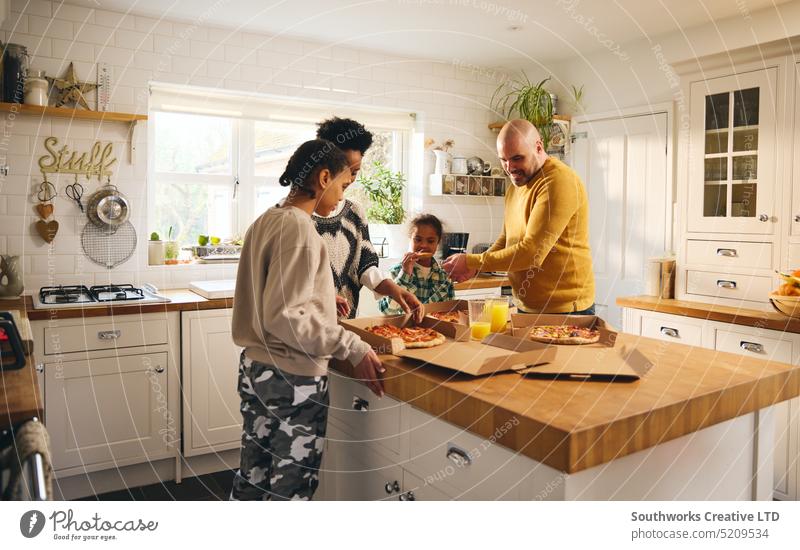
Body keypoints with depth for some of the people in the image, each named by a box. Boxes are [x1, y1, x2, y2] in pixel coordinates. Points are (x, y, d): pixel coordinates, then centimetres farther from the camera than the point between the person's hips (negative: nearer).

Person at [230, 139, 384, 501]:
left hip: (255, 367, 9)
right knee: (291, 488, 8)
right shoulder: (298, 226, -18)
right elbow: (283, 316, -23)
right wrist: (353, 348, -22)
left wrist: (318, 299, 16)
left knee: (252, 478, 20)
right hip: (292, 378, -9)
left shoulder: (266, 221, 8)